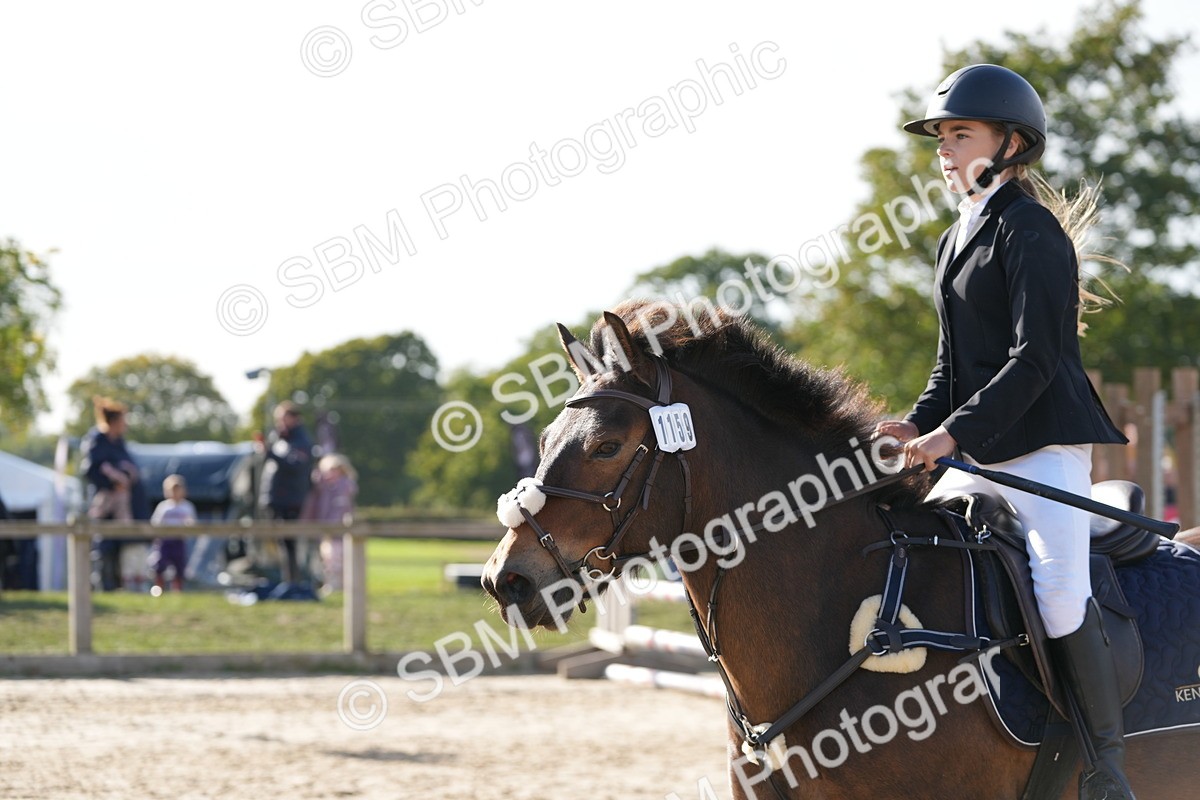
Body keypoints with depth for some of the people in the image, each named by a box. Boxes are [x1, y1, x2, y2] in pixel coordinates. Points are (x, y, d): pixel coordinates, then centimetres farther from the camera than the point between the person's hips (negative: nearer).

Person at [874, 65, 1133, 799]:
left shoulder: (1030, 231, -10)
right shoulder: (957, 241, 18)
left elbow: (1034, 360, -18)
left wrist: (954, 433, -23)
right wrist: (919, 424, 5)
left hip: (1045, 444, -10)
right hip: (979, 454, 10)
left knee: (1061, 594, -21)